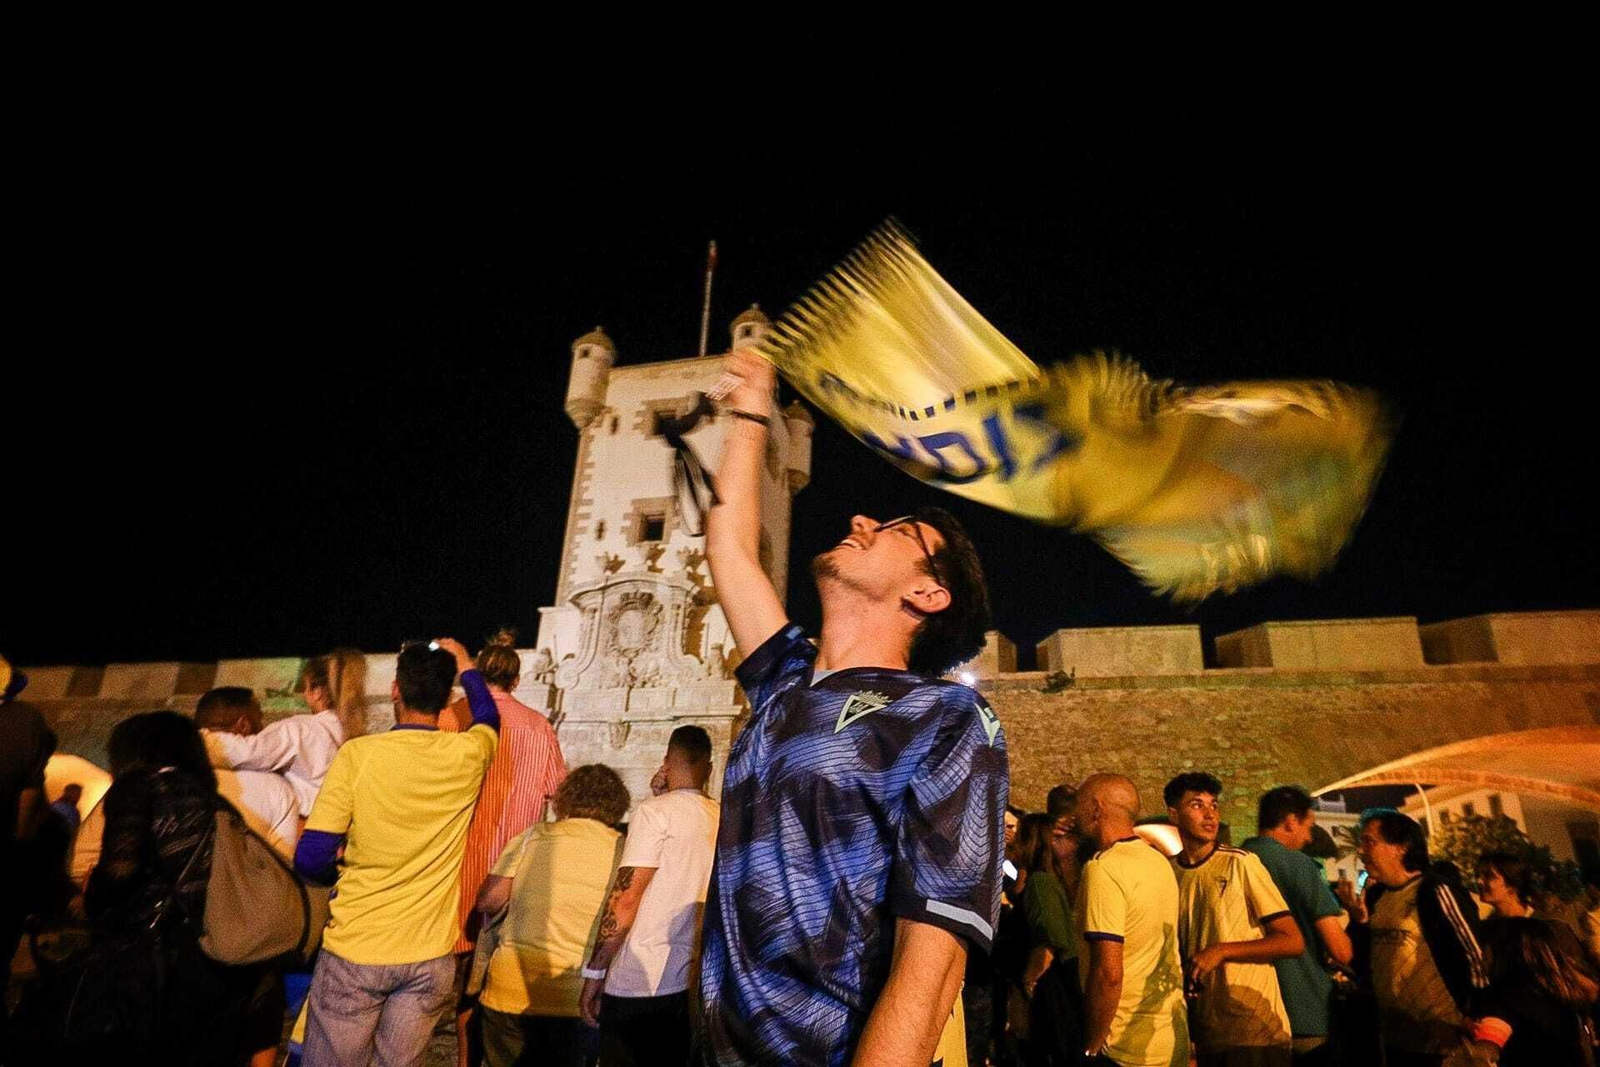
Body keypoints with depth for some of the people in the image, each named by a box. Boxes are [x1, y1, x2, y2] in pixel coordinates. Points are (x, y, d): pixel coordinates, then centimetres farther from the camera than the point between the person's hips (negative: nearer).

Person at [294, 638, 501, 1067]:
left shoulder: (357, 754, -13)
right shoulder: (467, 754, -5)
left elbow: (310, 860, -12)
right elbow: (487, 715, 19)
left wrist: (347, 873, 10)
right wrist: (463, 661, 32)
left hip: (355, 951, -2)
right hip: (431, 956, 2)